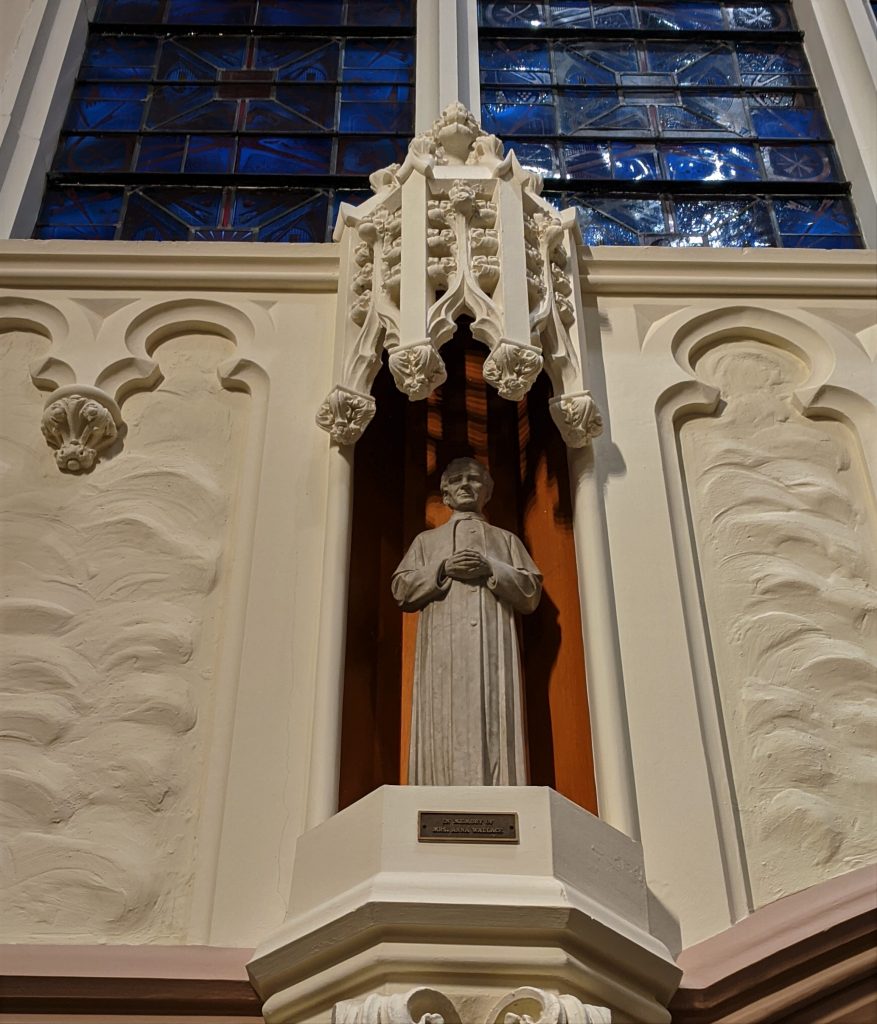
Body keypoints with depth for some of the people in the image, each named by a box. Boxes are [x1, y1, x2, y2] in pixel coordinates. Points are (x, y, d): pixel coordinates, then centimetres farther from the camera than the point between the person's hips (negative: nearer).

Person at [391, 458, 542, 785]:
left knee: (494, 726, -14)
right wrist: (442, 569, -2)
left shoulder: (506, 539, 25)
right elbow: (401, 589, 14)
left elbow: (532, 592, 14)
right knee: (446, 726, -14)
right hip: (443, 649, 0)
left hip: (494, 647, 0)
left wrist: (491, 569, -2)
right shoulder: (426, 540, 26)